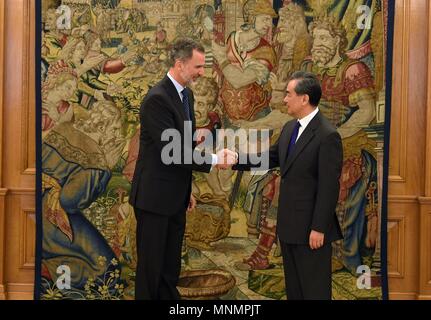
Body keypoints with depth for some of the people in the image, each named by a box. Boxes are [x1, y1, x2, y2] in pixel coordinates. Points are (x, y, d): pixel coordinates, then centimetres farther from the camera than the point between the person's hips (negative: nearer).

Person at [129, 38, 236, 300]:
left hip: (176, 197, 8)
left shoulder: (186, 94, 9)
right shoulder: (157, 98, -20)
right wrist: (213, 160, -21)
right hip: (155, 197, -8)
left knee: (171, 266, 16)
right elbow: (171, 150, -25)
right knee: (151, 266, 5)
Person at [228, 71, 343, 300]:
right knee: (293, 288, 18)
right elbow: (271, 158, 17)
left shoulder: (327, 135, -18)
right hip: (289, 225, 8)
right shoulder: (290, 128, 8)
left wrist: (319, 228, -19)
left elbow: (329, 187, -19)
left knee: (314, 289, 3)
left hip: (311, 228, -8)